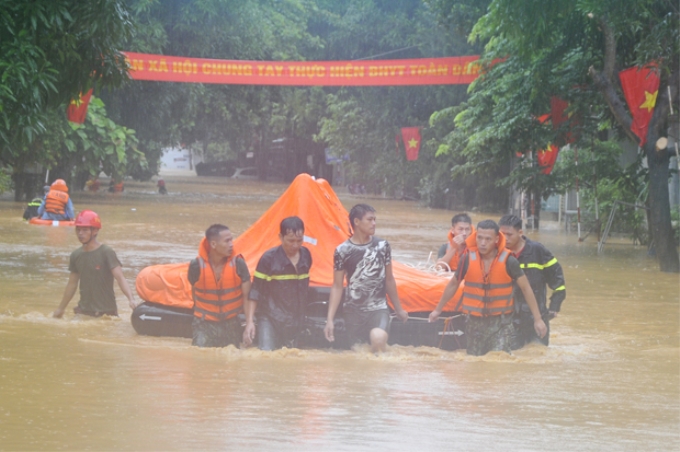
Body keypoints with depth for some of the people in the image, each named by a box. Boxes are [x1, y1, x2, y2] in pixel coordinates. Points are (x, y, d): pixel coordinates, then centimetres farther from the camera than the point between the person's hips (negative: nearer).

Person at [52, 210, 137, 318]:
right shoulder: (76, 255, 7)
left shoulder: (107, 253, -11)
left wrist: (131, 299, -35)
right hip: (83, 311, 5)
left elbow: (120, 277, -20)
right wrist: (61, 308, 22)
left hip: (106, 311, -5)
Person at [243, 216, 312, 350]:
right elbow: (255, 291, -8)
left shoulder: (306, 256, 4)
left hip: (295, 323, 5)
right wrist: (249, 322, -14)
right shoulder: (269, 258, -11)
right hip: (270, 319, -5)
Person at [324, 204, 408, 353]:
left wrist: (399, 309, 22)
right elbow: (337, 286, 2)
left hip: (378, 308, 0)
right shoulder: (343, 251, -2)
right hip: (353, 311, 0)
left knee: (378, 338, -30)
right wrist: (330, 319, -4)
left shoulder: (382, 246, 4)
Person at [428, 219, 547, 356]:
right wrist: (438, 310, 18)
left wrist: (538, 319, -3)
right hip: (475, 323, 3)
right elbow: (453, 285, 10)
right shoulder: (468, 259, -6)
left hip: (501, 323, -3)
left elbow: (526, 288, -2)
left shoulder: (508, 261, -11)